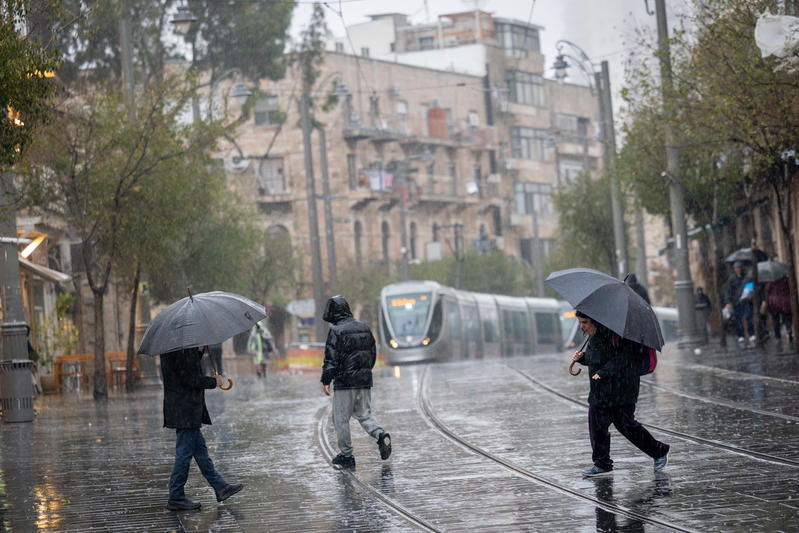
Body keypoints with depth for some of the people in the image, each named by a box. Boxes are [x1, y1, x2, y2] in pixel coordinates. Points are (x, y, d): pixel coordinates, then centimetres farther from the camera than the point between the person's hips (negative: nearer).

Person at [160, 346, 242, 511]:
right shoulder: (181, 350, -22)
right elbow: (189, 380, -23)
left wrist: (199, 350, 4)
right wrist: (213, 382, -8)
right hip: (185, 411, -11)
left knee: (199, 448, 16)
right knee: (185, 452, -2)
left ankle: (220, 487, 26)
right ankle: (176, 498, 5)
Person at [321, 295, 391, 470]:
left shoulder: (336, 331, -12)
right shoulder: (364, 328, 9)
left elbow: (331, 358, -15)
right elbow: (373, 353, 16)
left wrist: (326, 381, -10)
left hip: (345, 382, -6)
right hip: (365, 382, 6)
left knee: (341, 419, 5)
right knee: (364, 414, 15)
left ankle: (346, 456, 7)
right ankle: (380, 435, -10)